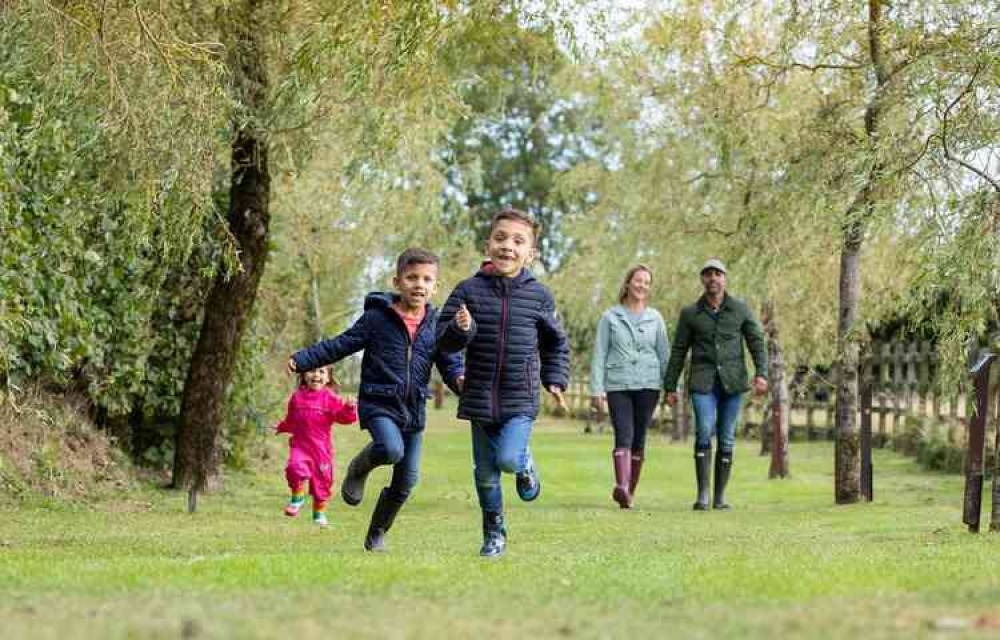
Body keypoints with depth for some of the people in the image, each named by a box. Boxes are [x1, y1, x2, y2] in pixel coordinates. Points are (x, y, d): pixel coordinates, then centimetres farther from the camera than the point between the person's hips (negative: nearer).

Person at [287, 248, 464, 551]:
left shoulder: (436, 326, 4)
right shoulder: (377, 318, -5)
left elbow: (450, 363, 3)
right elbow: (339, 345, -2)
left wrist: (459, 379, -21)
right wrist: (301, 360, -9)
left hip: (414, 411, 4)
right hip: (378, 404, -4)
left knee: (405, 482, 7)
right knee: (391, 450, -32)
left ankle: (377, 534, 29)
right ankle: (359, 469, 2)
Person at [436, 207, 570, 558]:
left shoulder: (539, 296, -1)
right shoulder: (469, 290, -4)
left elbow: (555, 344, 15)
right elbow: (444, 340, -4)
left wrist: (555, 380, 5)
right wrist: (460, 329, -25)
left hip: (521, 400, -1)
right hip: (480, 397, 1)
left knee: (508, 458, -20)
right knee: (485, 473, 9)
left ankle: (525, 466, 16)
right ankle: (494, 533, 28)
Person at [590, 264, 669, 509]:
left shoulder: (655, 318, 11)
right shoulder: (610, 317, 6)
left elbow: (664, 354, 13)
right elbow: (599, 354, 5)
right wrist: (596, 389, -2)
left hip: (648, 385, 2)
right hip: (618, 385, -2)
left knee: (639, 439, 4)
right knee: (624, 436, -17)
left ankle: (630, 491, 11)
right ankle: (621, 486, -33)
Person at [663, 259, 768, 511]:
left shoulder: (741, 309, 5)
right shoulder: (690, 313, 5)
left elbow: (757, 343, 3)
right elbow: (678, 351, 8)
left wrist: (761, 374, -13)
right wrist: (670, 388, 5)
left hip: (732, 382, 1)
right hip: (703, 382, -1)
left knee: (726, 439, 3)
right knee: (704, 432, -19)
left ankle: (720, 497, 11)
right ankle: (702, 495, -17)